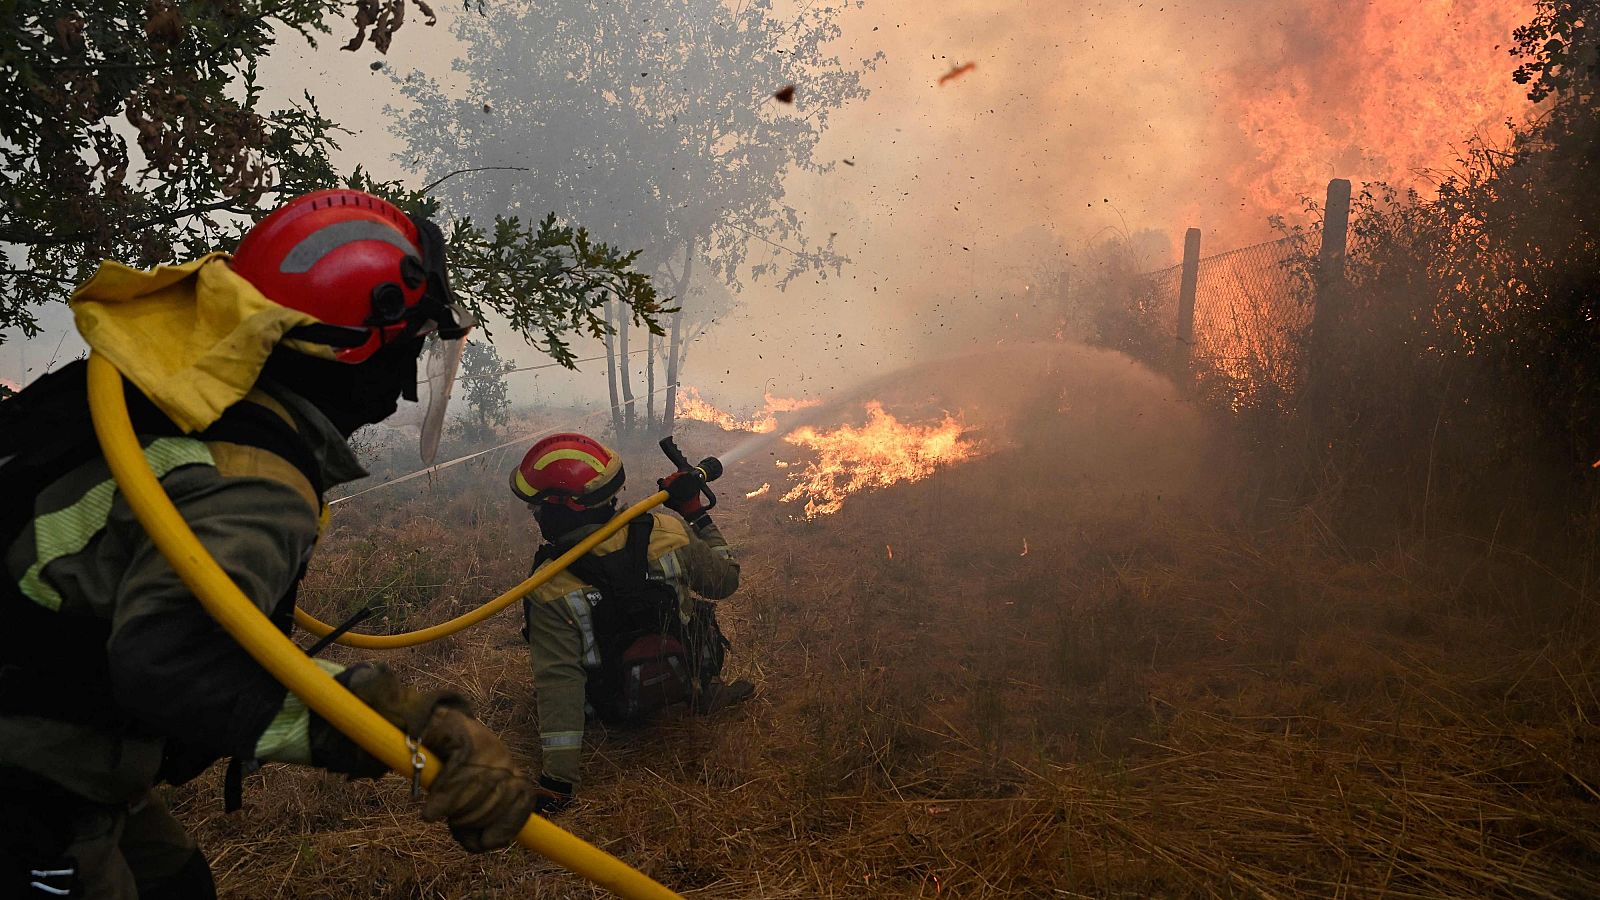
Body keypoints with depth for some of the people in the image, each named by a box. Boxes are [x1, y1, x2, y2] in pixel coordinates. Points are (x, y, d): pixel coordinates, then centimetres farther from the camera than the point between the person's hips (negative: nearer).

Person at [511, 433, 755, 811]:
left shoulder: (550, 589, -30)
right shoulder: (667, 534, -25)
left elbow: (559, 680, -29)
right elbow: (726, 580, -9)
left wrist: (559, 777, -24)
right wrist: (694, 512, -2)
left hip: (618, 710, -2)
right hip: (694, 674, 2)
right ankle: (705, 692, 16)